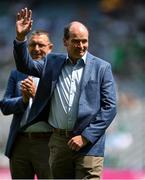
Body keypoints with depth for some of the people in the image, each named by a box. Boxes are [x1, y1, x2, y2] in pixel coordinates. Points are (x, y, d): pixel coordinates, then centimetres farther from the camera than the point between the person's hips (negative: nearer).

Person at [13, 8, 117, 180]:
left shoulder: (101, 67, 0)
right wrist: (20, 37, -3)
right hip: (58, 140, 4)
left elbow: (110, 107, -3)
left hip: (88, 142, -4)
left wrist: (85, 137, -10)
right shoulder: (53, 62, 12)